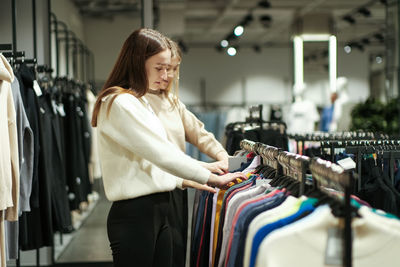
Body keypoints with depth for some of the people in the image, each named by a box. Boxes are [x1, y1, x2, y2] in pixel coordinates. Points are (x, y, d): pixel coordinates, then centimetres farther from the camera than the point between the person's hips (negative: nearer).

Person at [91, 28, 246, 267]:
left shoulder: (140, 102, 17)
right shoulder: (120, 103, -15)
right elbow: (162, 153, -19)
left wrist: (183, 181, 12)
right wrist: (213, 179, -13)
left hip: (157, 211, 9)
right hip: (134, 213, -9)